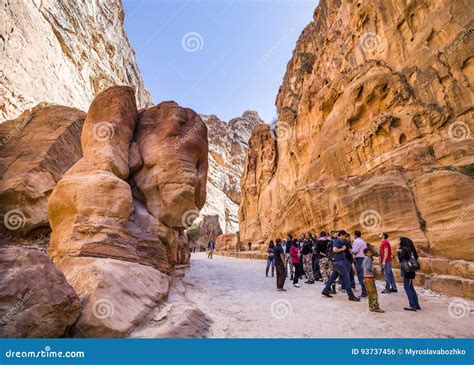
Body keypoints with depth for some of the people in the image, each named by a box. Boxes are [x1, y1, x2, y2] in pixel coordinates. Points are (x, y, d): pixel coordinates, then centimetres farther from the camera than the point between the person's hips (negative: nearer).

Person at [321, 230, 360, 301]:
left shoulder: (339, 241, 17)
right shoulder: (337, 241, -14)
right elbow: (334, 249, -28)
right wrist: (342, 249, -15)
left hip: (337, 261, 10)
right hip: (338, 261, -10)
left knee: (333, 276, 13)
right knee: (346, 276, -6)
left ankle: (325, 291, 18)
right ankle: (351, 295, -1)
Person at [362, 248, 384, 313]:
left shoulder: (364, 259, 14)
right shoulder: (369, 259, -13)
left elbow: (362, 267, 22)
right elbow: (368, 267, -23)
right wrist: (373, 268, -7)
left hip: (365, 277, 9)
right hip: (369, 277, -9)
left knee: (369, 293, 12)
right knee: (373, 292, -5)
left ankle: (371, 307, 17)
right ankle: (376, 307, -4)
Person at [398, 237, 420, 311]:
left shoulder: (404, 249, -16)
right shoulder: (408, 249, 11)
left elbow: (400, 258, -21)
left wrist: (398, 252, -5)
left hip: (407, 271, -9)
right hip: (409, 271, 9)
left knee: (407, 287, -4)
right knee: (411, 287, 15)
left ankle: (413, 306, -4)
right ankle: (417, 305, 21)